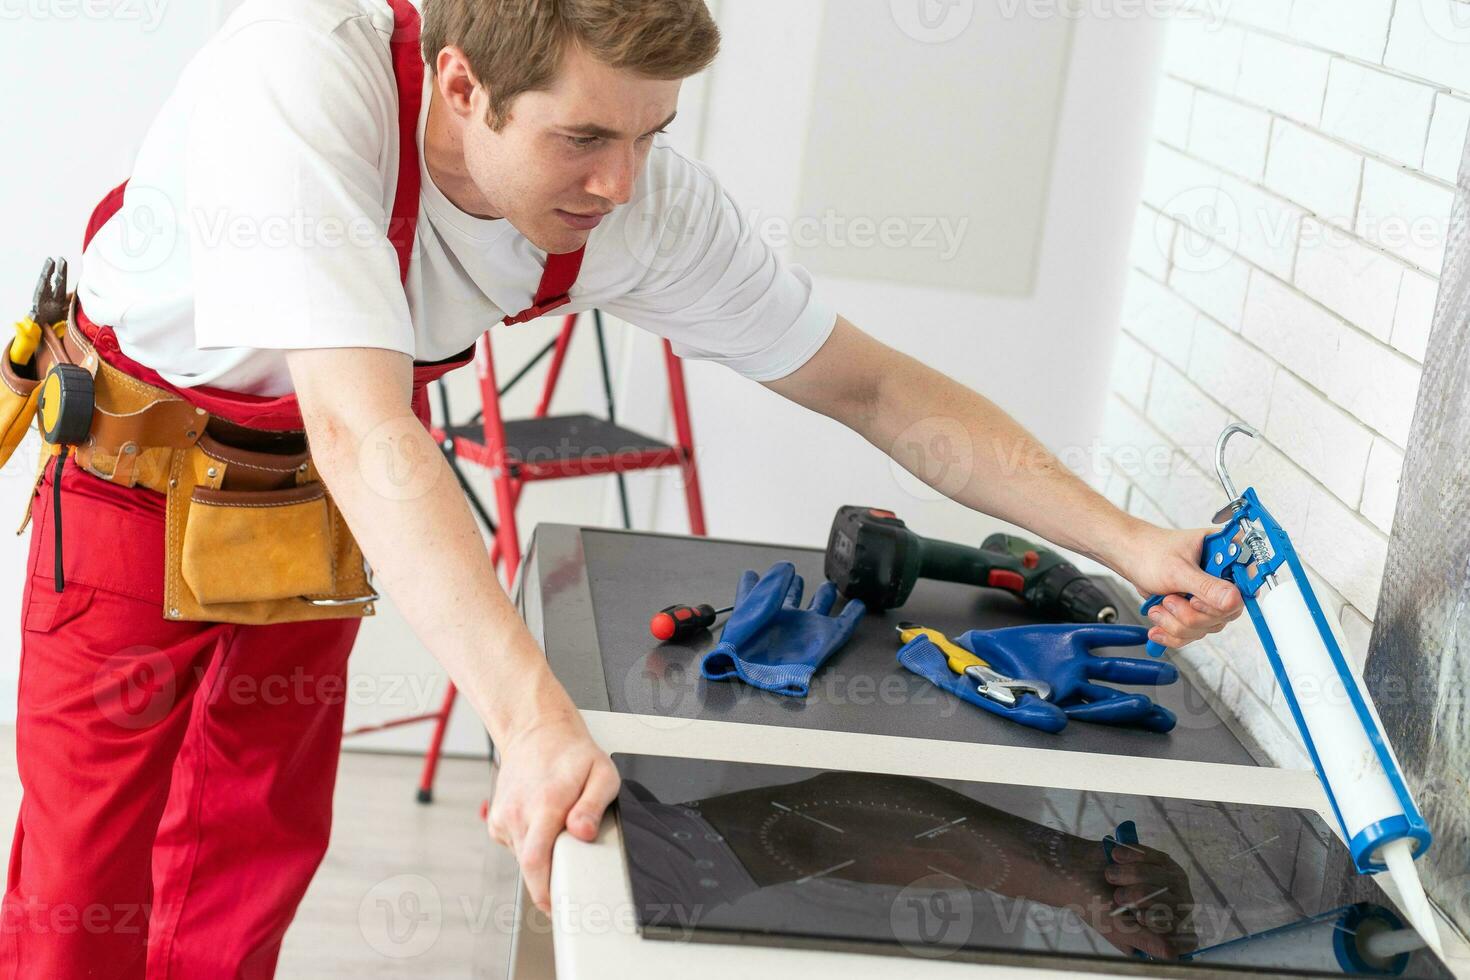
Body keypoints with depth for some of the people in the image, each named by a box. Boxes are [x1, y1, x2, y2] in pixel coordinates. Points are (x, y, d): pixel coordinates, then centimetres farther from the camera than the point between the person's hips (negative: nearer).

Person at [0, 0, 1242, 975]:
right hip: (140, 459, -4)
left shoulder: (645, 202, -24)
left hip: (310, 502, 4)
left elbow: (876, 389, -15)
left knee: (253, 850, 11)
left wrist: (1126, 542, -23)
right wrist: (534, 719, -57)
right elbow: (359, 422, -48)